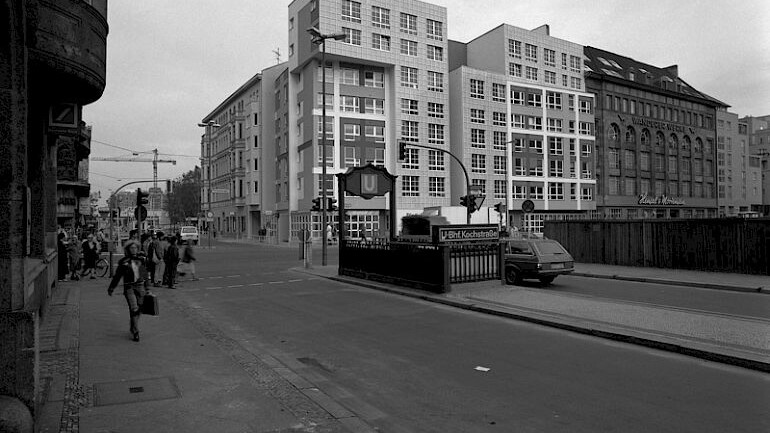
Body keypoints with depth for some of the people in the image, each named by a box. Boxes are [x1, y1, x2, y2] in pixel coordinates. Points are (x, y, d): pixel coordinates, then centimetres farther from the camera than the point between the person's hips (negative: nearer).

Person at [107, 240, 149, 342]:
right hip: (129, 287, -3)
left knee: (139, 310, 8)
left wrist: (146, 288, 17)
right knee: (134, 309, -13)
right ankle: (135, 332, -5)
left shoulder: (142, 260, 7)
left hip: (140, 286, 3)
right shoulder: (124, 262, -2)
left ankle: (132, 327, 31)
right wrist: (111, 288, 8)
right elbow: (117, 276, 5)